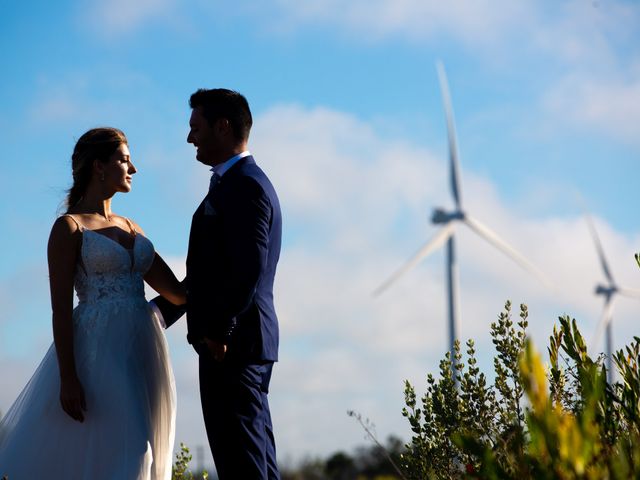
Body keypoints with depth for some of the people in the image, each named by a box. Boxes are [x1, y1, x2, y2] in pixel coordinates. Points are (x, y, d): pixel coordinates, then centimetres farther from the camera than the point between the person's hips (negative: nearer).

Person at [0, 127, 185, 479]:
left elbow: (176, 292, 14)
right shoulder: (69, 227, -2)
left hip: (142, 354, 7)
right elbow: (60, 307, -9)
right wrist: (68, 378, -17)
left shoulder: (130, 228, 18)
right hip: (98, 352, -7)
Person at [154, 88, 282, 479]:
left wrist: (217, 330, -18)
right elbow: (215, 269, 23)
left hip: (229, 345, -11)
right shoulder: (245, 183, 20)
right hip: (244, 346, 11)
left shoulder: (244, 186, -13)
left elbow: (249, 269, -22)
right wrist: (161, 311, 21)